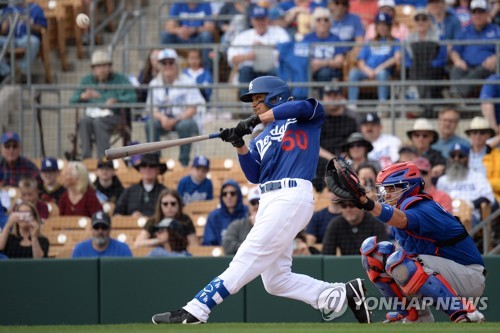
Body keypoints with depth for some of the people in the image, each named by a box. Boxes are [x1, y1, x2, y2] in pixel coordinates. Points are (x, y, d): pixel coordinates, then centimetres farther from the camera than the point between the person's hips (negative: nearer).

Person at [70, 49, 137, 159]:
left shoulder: (120, 79, 10)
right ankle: (86, 157, -38)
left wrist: (116, 100, -22)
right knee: (84, 122, -32)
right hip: (91, 114, 3)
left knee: (98, 122, -36)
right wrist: (83, 96, -12)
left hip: (112, 116, -3)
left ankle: (103, 158, -39)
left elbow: (132, 97, -5)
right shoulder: (86, 80, 19)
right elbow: (72, 100, 10)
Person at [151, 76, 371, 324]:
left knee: (247, 261, -14)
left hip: (291, 197, -9)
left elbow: (304, 106, -16)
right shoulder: (261, 138, 25)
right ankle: (344, 294, 8)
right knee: (276, 280, 3)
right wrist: (239, 144, -2)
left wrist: (254, 120, -15)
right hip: (269, 201, 9)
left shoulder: (304, 117, 8)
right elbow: (254, 176, 13)